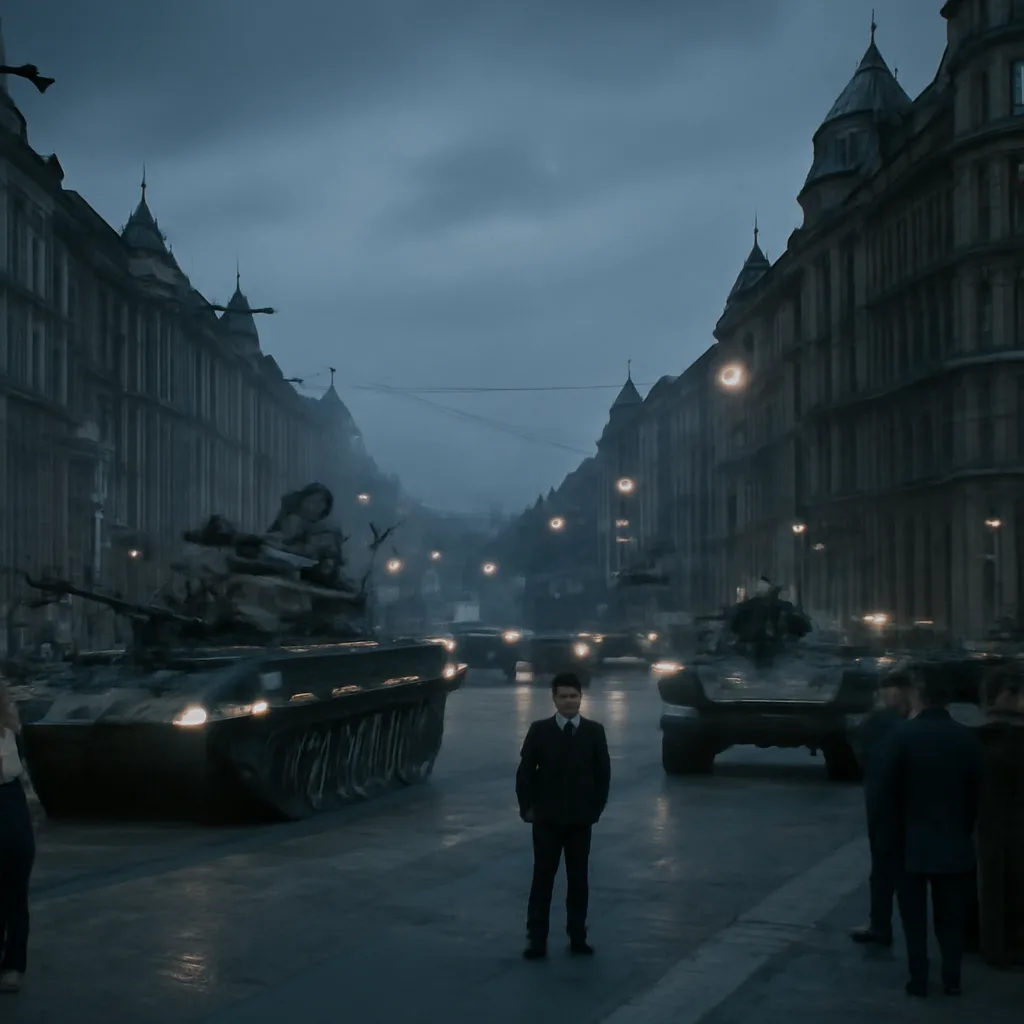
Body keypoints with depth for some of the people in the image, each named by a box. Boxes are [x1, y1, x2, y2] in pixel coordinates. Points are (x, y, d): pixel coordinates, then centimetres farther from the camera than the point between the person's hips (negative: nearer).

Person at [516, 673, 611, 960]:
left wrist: (597, 807, -1)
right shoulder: (539, 731, -4)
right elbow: (525, 772, 0)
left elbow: (603, 773, 4)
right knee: (542, 879, 1)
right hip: (546, 818, -1)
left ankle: (577, 937, 17)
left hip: (581, 818, 1)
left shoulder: (594, 731, 0)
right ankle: (537, 940, 4)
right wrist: (527, 807, -4)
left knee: (578, 880, 8)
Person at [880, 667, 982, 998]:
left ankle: (918, 979, 7)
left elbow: (889, 786, -6)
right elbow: (975, 790, -1)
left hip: (913, 837, -2)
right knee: (951, 915, 11)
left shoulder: (904, 734, -11)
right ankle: (952, 979, 13)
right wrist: (965, 829, 11)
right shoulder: (967, 737, -6)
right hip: (954, 838, 2)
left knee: (915, 914, 7)